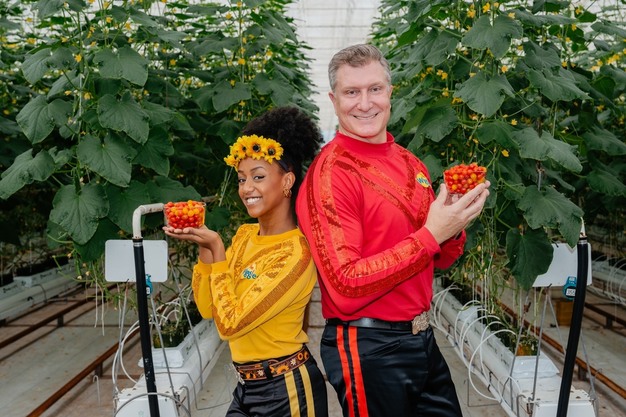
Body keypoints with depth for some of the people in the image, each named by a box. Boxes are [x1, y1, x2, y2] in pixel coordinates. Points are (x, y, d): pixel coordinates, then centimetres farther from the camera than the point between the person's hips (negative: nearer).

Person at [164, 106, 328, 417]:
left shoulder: (296, 253, -22)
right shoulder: (244, 235, 2)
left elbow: (229, 323, -21)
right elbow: (208, 308, 3)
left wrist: (216, 248, -18)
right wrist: (203, 247, -8)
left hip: (286, 390, -7)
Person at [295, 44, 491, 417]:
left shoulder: (409, 162, 5)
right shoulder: (331, 173, -16)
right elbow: (346, 287, -22)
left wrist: (455, 225, -8)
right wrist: (430, 234, -23)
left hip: (422, 339, 7)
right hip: (368, 348, -7)